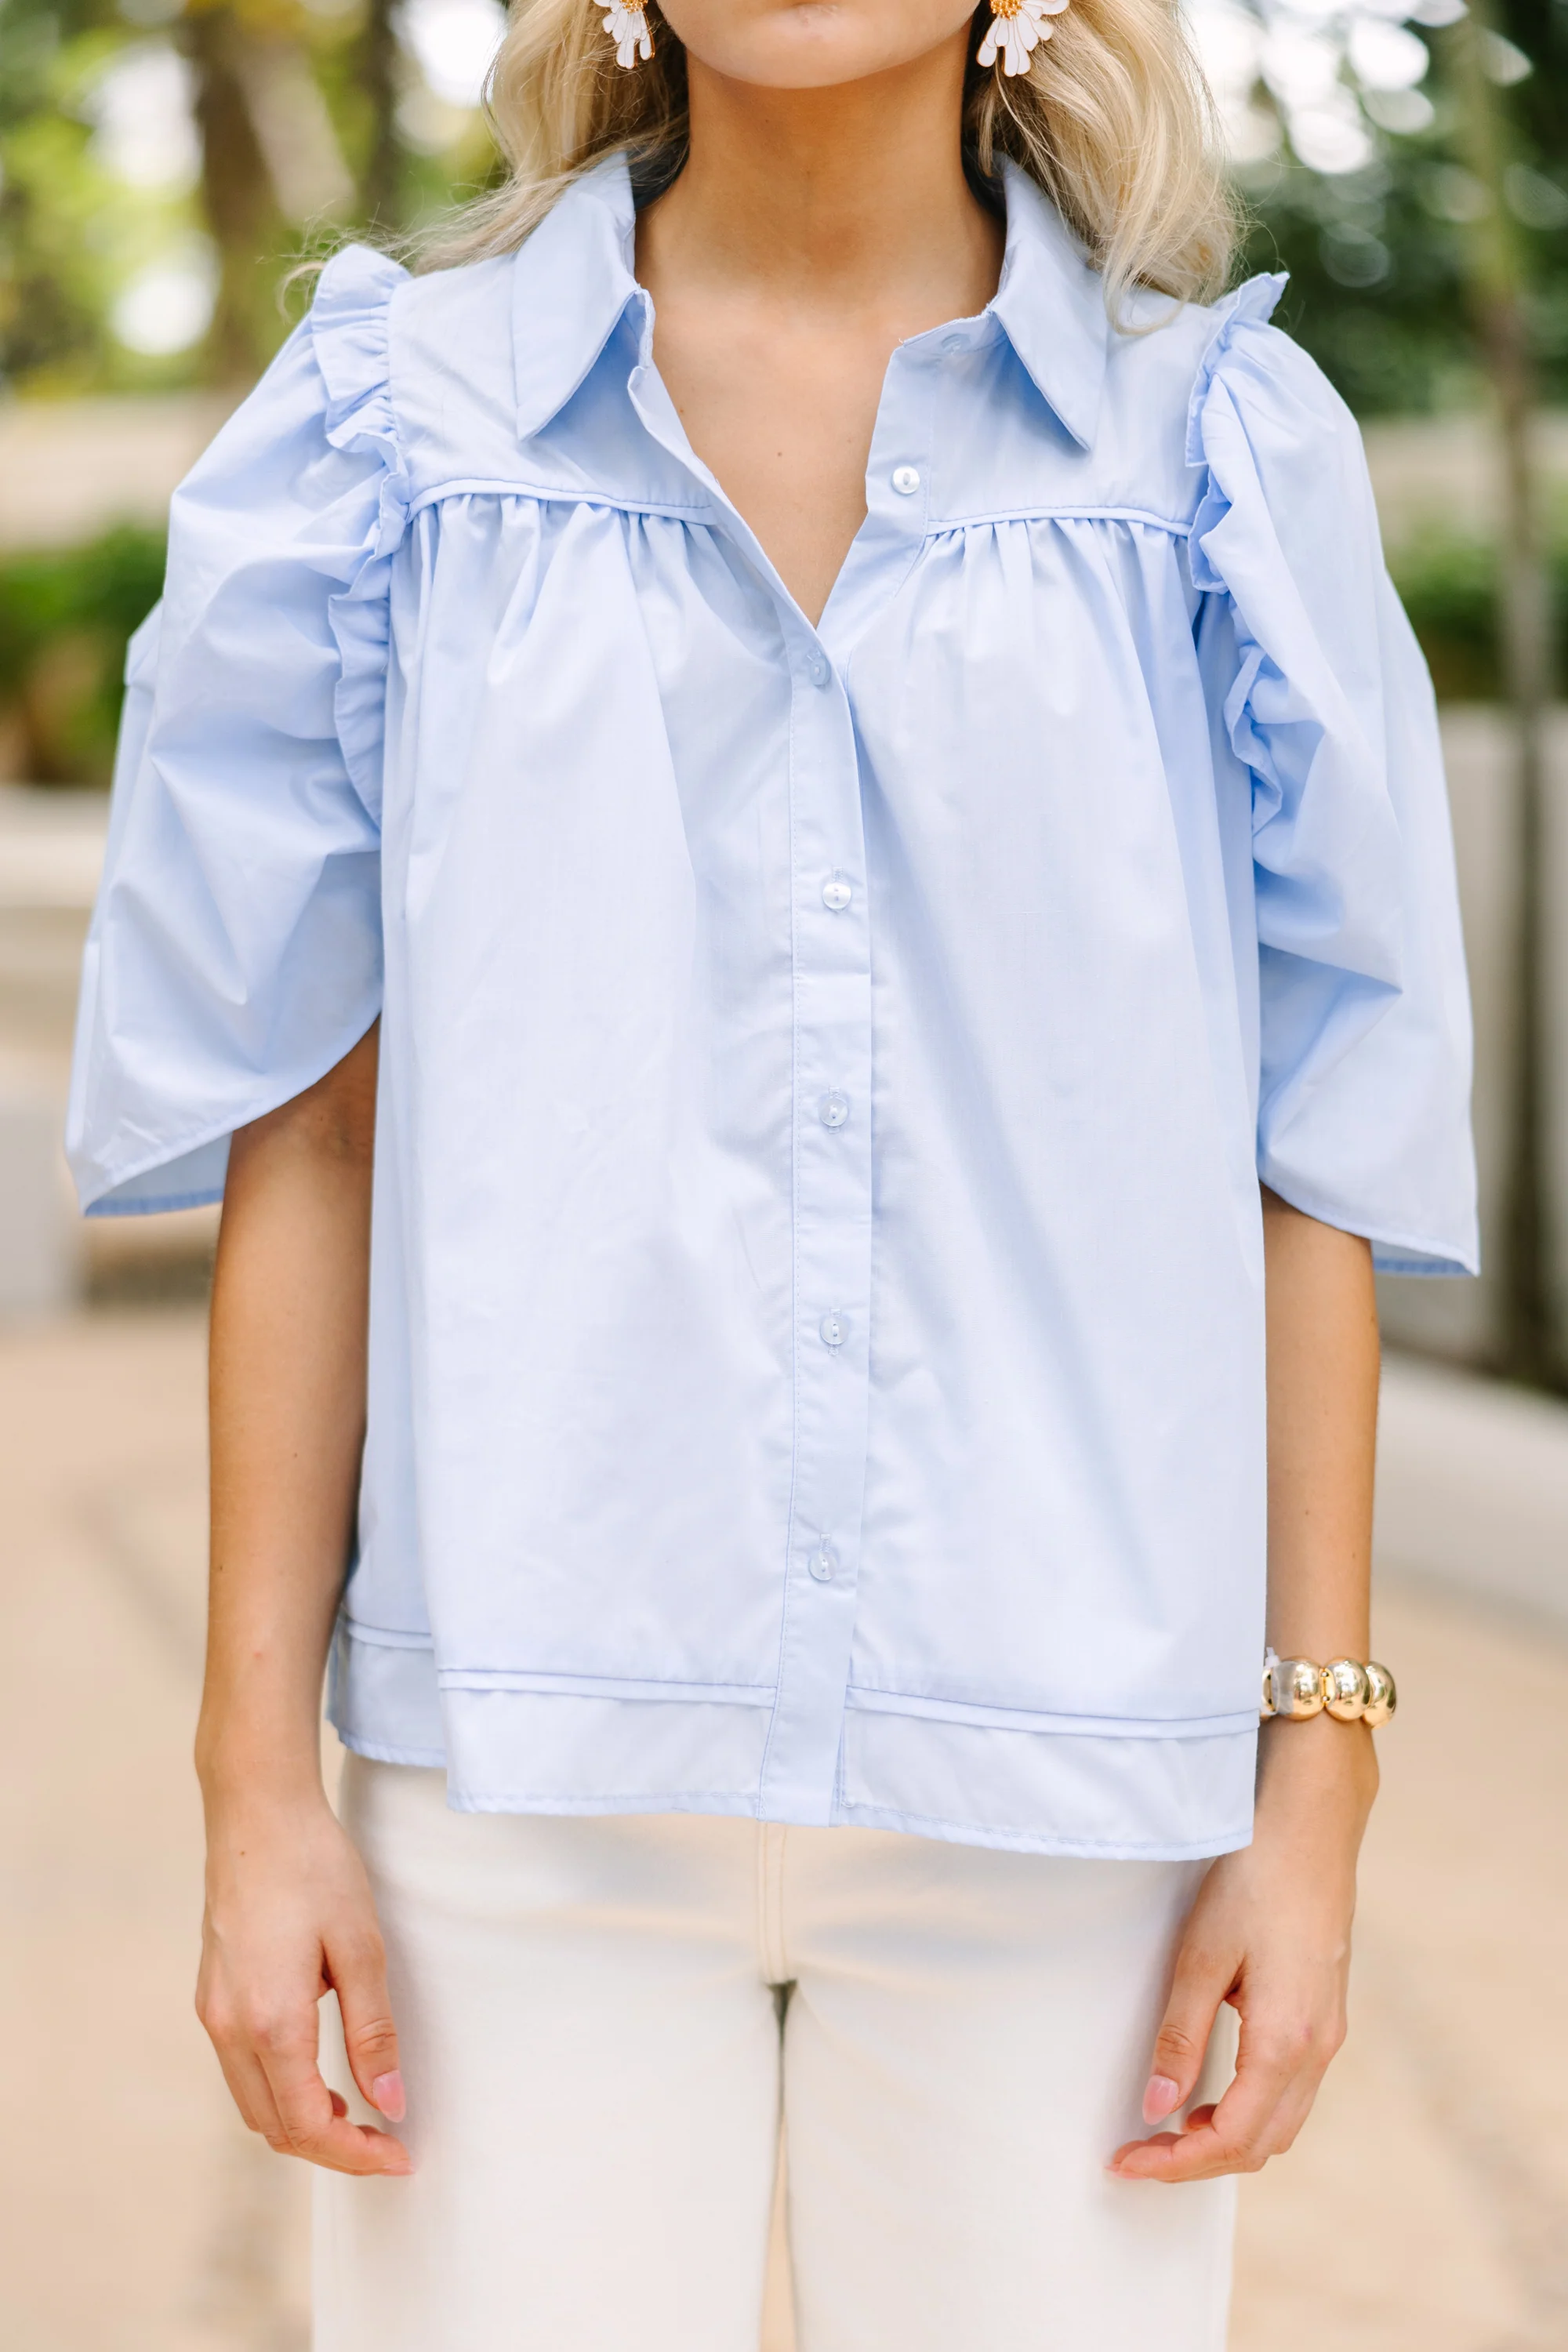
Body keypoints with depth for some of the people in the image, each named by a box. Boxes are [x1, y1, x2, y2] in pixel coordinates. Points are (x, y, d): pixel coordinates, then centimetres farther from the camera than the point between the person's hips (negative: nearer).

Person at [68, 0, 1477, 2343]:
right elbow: (303, 1133, 3)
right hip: (529, 1763, 0)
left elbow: (1310, 1160, 4)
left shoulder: (1227, 442, 3)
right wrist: (259, 1781, 1)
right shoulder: (393, 428, 4)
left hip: (1054, 1767, 0)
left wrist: (1317, 1783, 1)